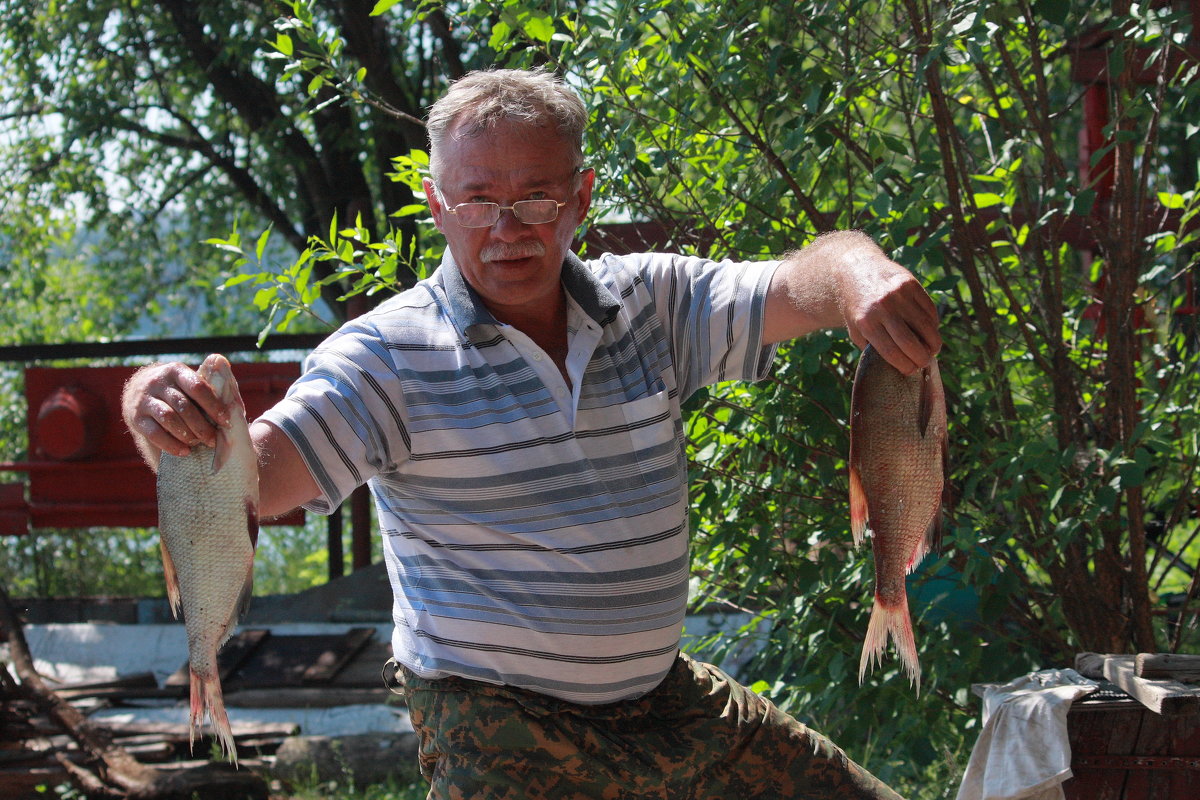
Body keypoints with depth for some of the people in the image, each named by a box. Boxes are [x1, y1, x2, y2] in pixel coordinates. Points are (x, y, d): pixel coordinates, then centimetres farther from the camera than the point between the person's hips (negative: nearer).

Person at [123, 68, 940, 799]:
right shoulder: (389, 355, -12)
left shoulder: (653, 301, 2)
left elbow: (803, 283, -11)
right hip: (499, 733, -5)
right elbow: (247, 479, -22)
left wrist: (859, 276, -36)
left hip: (668, 701, 6)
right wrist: (163, 422, -45)